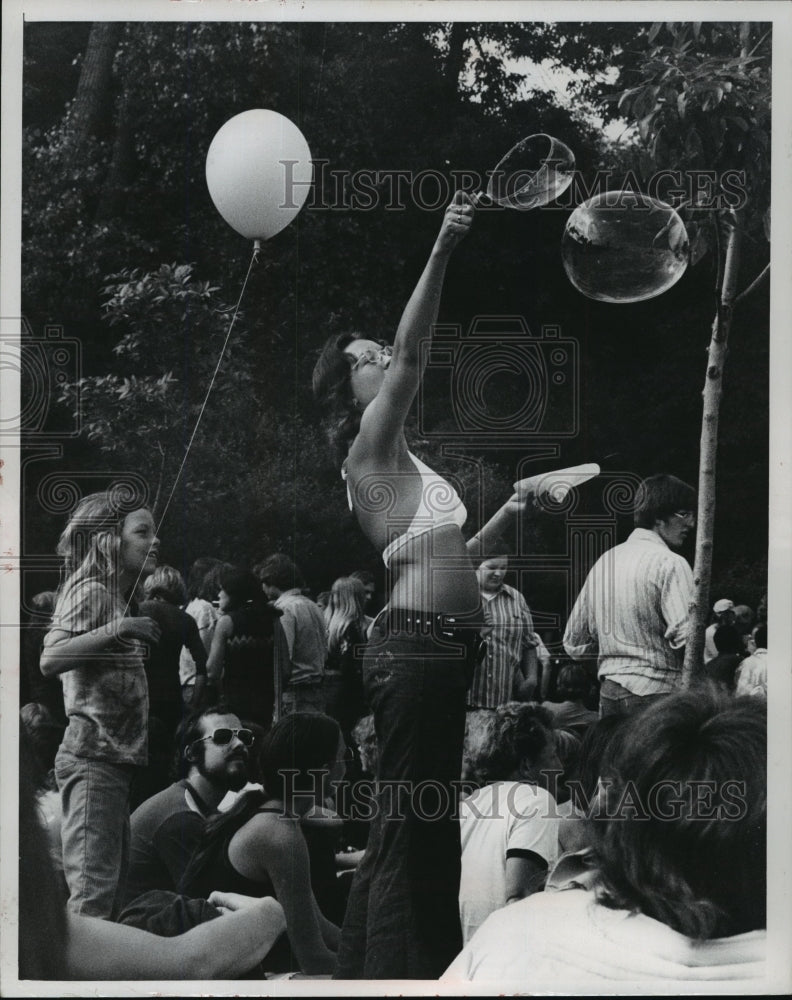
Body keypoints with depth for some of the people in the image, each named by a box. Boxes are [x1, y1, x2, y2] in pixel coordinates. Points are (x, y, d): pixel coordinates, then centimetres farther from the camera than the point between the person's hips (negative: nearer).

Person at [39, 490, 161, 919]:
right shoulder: (89, 590, -7)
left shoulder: (120, 597, 18)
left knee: (111, 891, 10)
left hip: (115, 756, 10)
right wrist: (120, 629, -28)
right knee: (92, 890, -15)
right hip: (93, 757, -10)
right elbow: (50, 659, -24)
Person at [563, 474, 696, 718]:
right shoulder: (669, 563, -9)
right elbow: (689, 636, -20)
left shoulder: (604, 562, 14)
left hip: (608, 693, 8)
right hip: (655, 693, -8)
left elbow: (574, 644, 18)